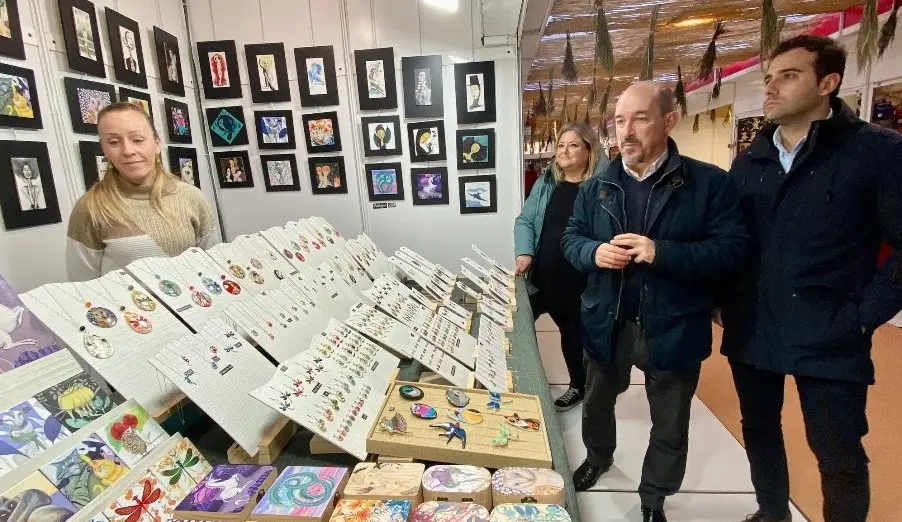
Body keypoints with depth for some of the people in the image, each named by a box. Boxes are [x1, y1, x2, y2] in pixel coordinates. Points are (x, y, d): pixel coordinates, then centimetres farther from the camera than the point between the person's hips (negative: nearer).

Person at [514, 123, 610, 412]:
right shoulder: (545, 183, 6)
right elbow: (524, 220, 4)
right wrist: (525, 253, -8)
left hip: (580, 279, -4)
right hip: (543, 276, 4)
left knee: (574, 331, 12)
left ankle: (579, 386, 36)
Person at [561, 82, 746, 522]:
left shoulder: (711, 183, -11)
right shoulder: (596, 187, 1)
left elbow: (731, 250, -16)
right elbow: (571, 238, 4)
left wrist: (662, 253, -30)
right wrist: (594, 252, -19)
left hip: (673, 331, -2)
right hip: (606, 325, 3)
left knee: (670, 426, 18)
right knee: (596, 403, 25)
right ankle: (598, 458, 56)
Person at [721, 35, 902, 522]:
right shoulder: (749, 161, 7)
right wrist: (726, 304, 3)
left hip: (828, 340, -4)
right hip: (752, 333, 5)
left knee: (840, 457, 11)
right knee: (759, 430, 20)